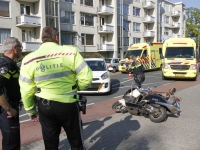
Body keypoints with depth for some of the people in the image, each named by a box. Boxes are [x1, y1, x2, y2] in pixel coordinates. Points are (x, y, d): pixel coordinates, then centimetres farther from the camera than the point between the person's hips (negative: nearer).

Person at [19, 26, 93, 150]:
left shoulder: (29, 60, -4)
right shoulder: (70, 52, -13)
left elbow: (26, 90, 0)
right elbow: (86, 78, -15)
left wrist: (31, 110, 14)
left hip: (44, 106, 3)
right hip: (68, 104, -2)